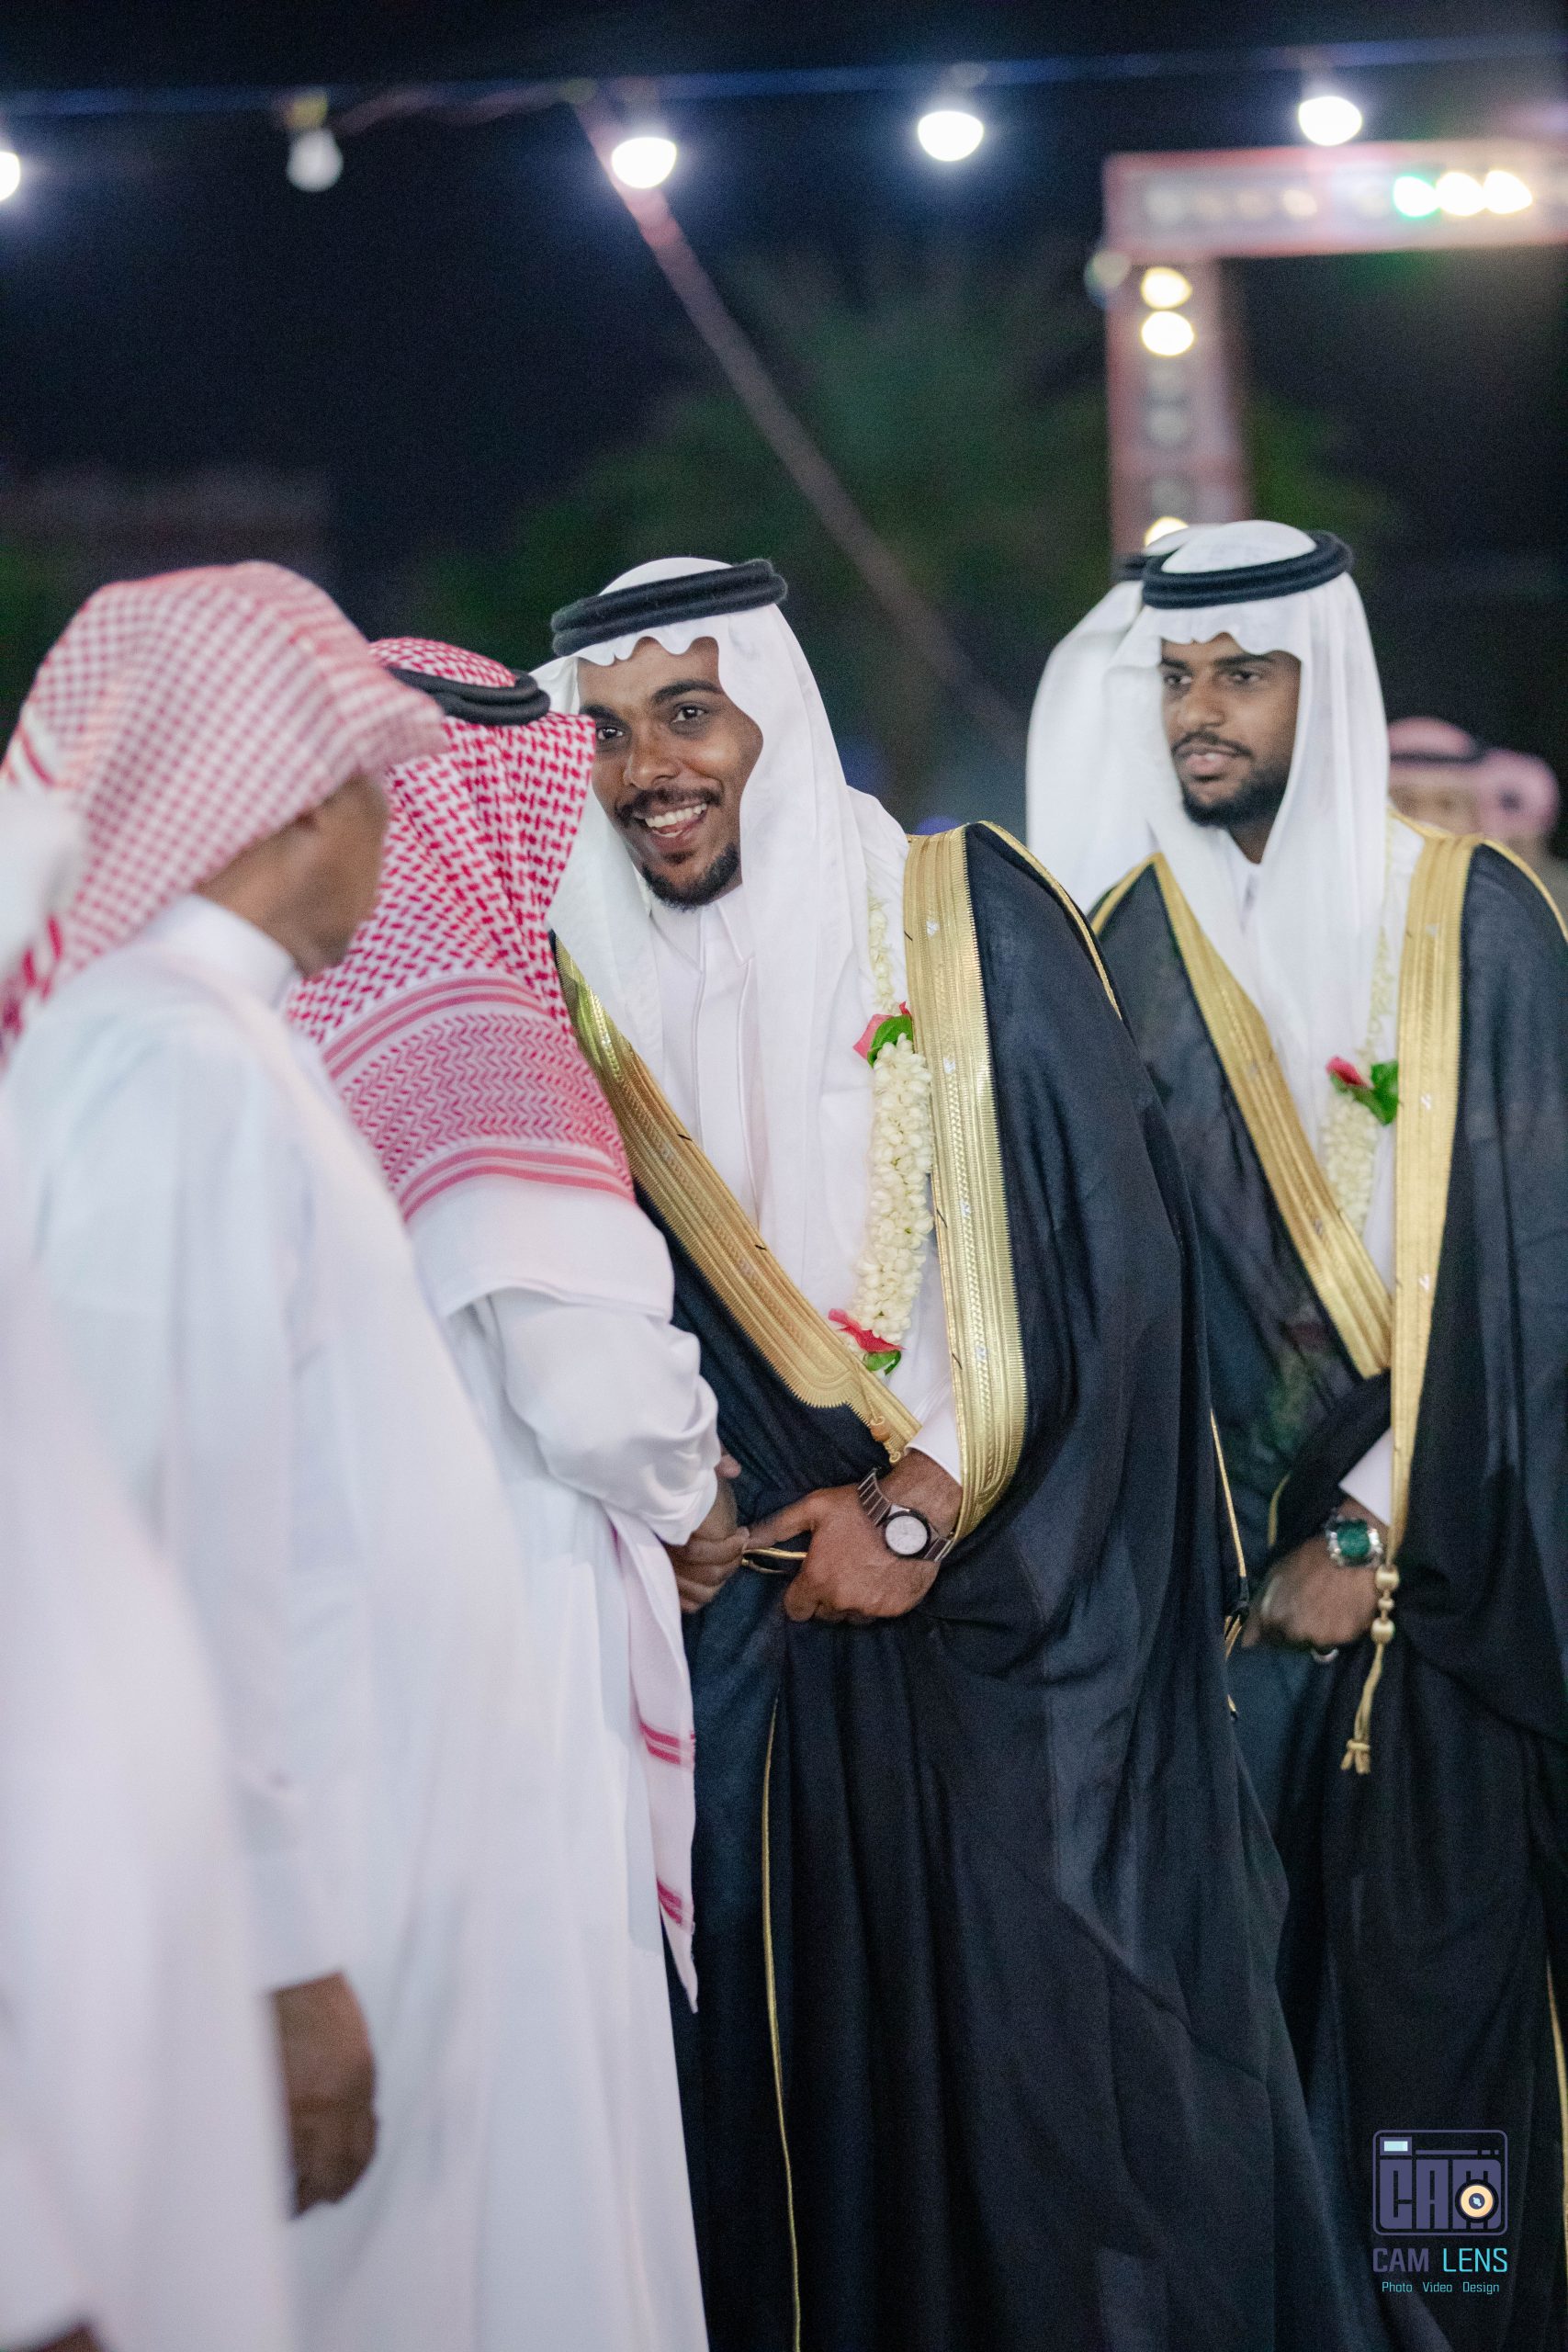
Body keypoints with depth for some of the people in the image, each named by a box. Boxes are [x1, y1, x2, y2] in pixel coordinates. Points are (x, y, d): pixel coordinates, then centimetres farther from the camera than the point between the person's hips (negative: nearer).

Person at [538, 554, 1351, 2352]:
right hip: (739, 1616, 3)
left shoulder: (970, 923, -2)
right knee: (801, 2064, 4)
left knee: (1045, 2052, -1)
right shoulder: (580, 992, 7)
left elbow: (1106, 1258, -6)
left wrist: (920, 1507, -10)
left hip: (1007, 1620, -2)